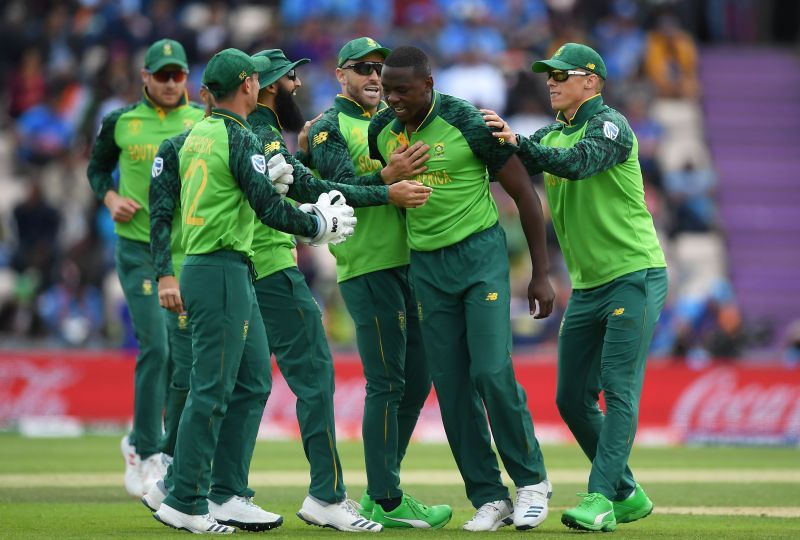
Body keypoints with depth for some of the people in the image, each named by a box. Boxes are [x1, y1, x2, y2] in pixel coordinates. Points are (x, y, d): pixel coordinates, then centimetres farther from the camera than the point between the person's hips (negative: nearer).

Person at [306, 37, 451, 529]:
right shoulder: (328, 127, -1)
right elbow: (347, 185, -16)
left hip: (410, 261, 7)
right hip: (368, 266, -7)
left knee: (417, 380, 10)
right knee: (387, 384, -8)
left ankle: (382, 493, 18)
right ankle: (386, 503, -5)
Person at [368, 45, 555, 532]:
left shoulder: (468, 123, -14)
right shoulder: (382, 130, 1)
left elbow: (524, 192, -8)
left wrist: (541, 274, -7)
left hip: (480, 254, -5)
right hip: (426, 265, 5)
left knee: (492, 373, -14)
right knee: (451, 384, 1)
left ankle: (532, 482, 3)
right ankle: (489, 498, 8)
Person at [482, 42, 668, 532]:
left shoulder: (610, 126, -10)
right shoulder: (551, 135, 14)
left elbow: (578, 163, -29)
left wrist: (520, 143, -38)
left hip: (634, 276, -9)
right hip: (587, 286, 9)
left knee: (619, 391, -13)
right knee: (573, 399, 8)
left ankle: (600, 501, -19)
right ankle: (627, 495, 19)